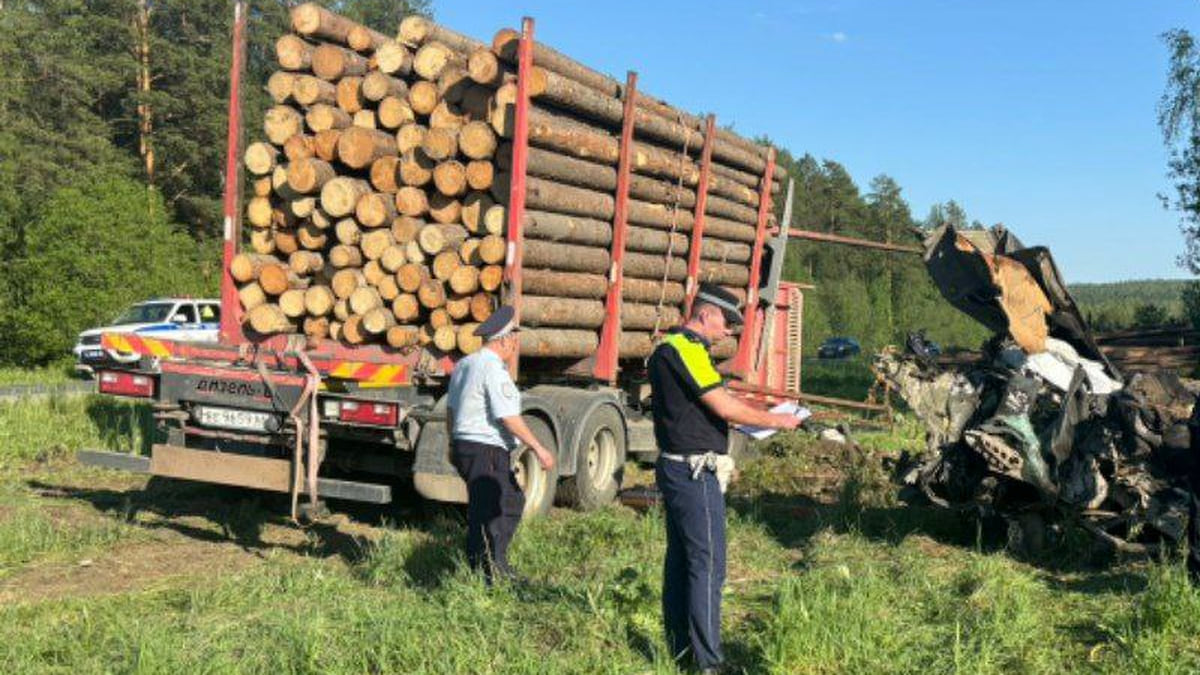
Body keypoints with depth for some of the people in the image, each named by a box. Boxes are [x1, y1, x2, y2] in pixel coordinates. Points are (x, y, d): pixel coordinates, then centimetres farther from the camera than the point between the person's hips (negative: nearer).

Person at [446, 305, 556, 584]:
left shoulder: (464, 364, 13)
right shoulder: (493, 368, -17)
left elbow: (451, 408, 21)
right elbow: (508, 416, -21)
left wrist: (453, 444, 32)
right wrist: (538, 448, -17)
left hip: (464, 446, 10)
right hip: (487, 452, -10)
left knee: (513, 501, 19)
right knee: (486, 517, -2)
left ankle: (497, 567, 23)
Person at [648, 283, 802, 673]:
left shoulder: (669, 349, 16)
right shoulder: (686, 349, -16)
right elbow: (724, 406, -19)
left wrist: (744, 420, 12)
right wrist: (775, 421, -8)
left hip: (676, 467, 10)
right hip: (696, 472, -10)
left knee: (680, 560, 14)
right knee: (707, 565, -5)